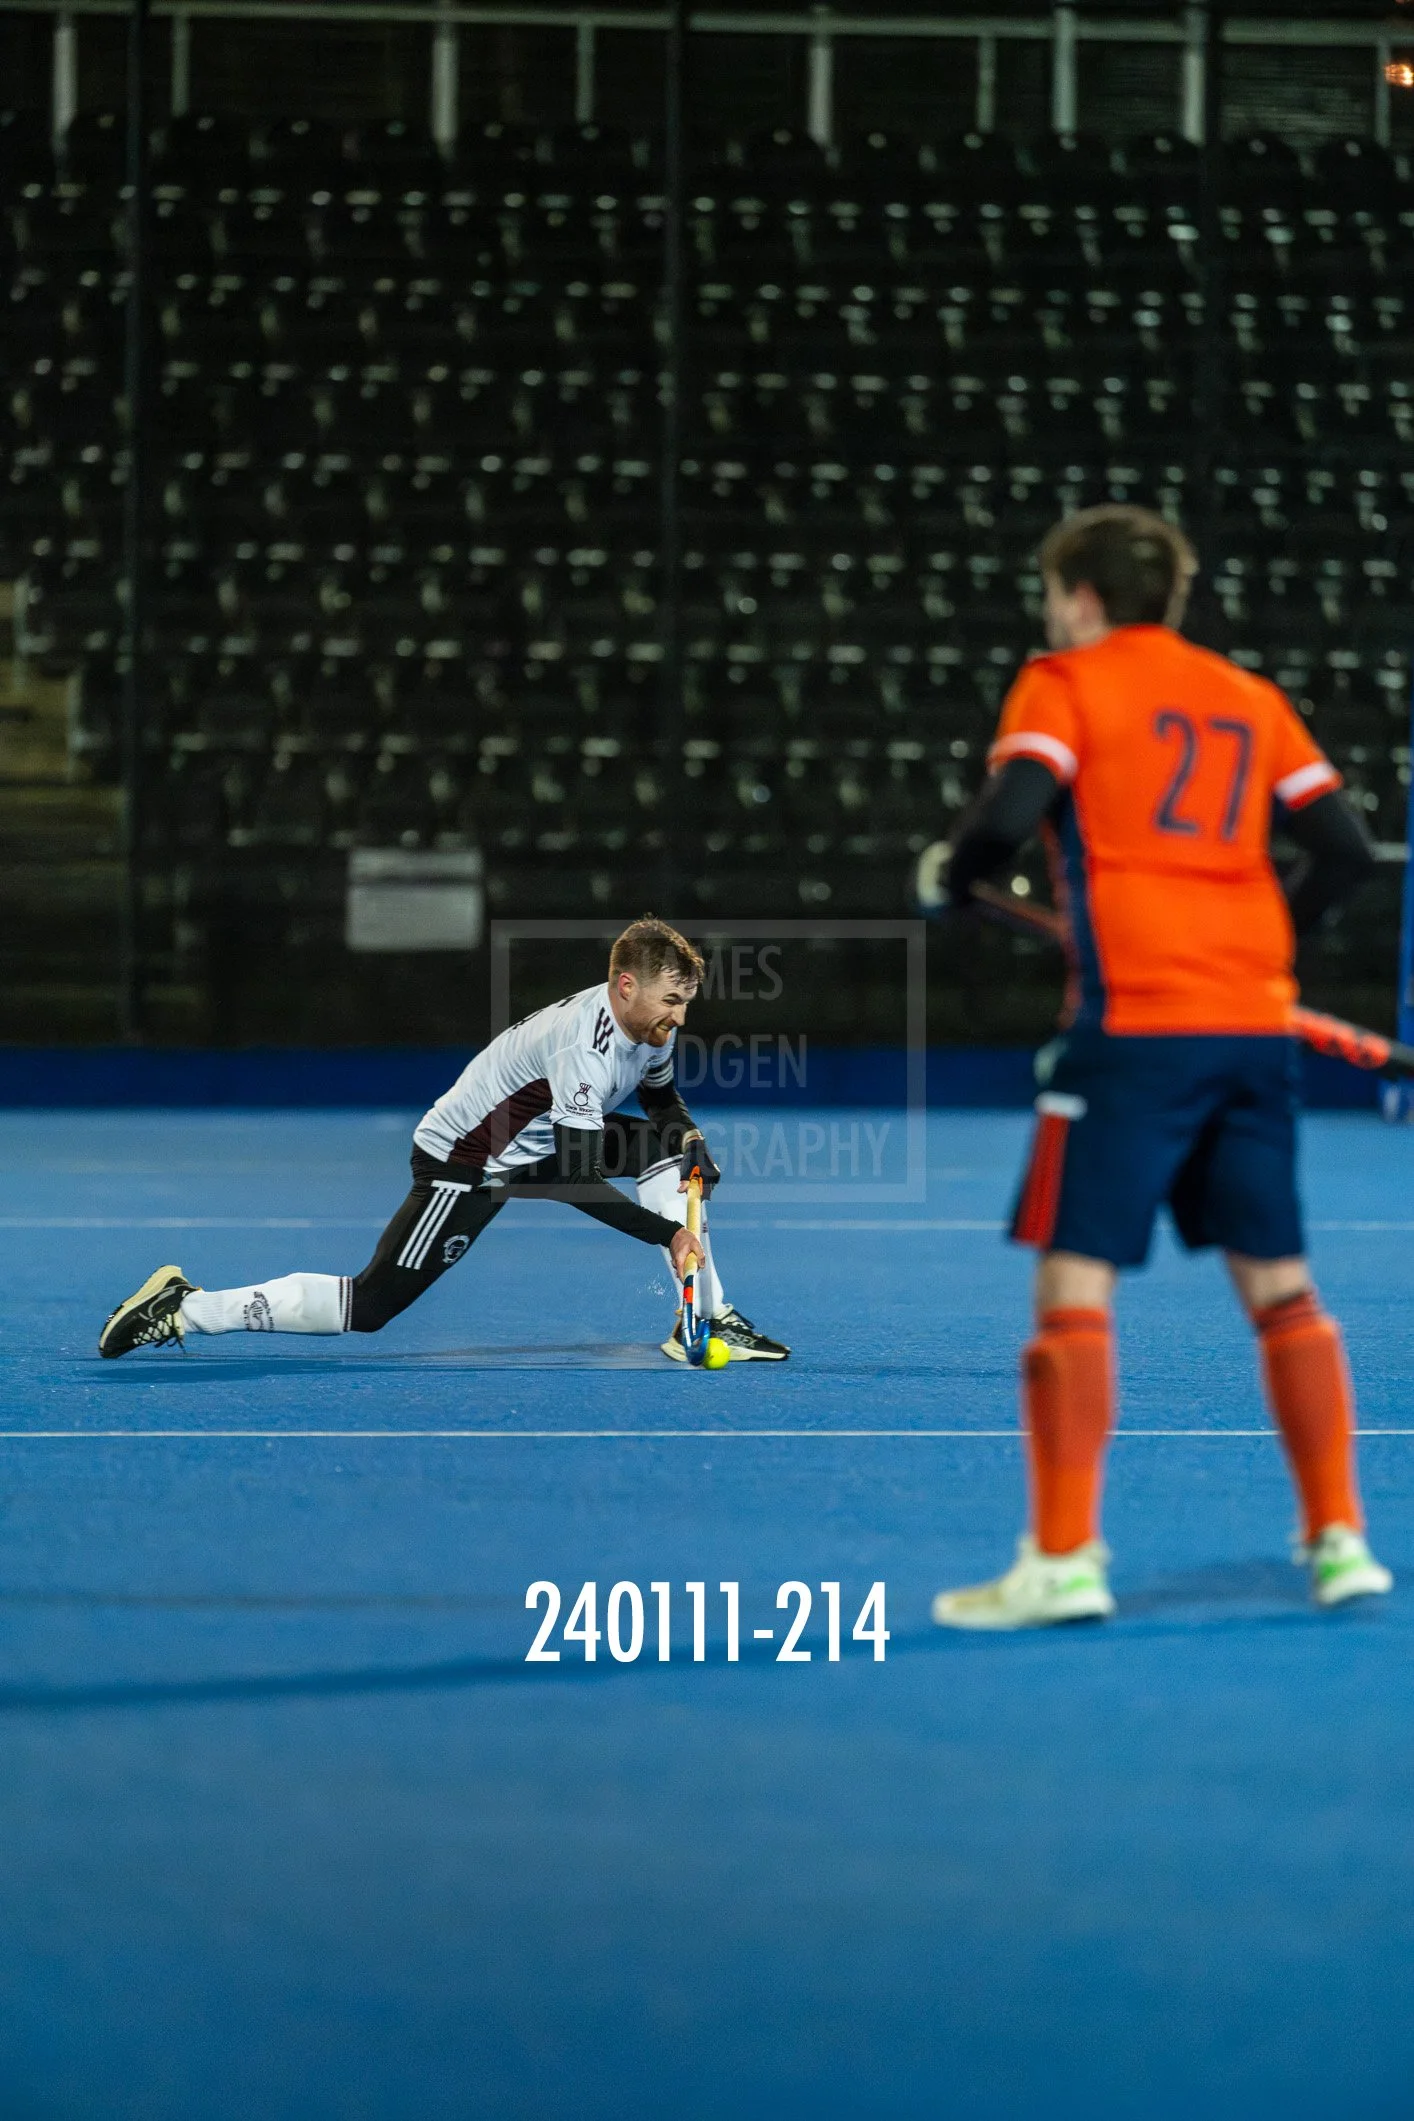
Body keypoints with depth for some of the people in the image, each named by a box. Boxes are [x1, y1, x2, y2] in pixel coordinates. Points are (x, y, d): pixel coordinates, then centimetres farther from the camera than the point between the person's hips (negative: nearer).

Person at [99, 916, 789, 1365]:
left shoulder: (648, 1023, -3)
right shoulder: (584, 1042, -32)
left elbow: (662, 1099, 20)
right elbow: (580, 1183, -33)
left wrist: (688, 1138, -1)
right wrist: (668, 1234, -31)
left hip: (531, 1152, 9)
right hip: (464, 1165, -9)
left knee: (674, 1149, 1)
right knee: (367, 1307, -14)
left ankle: (704, 1322, 3)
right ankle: (183, 1309, -6)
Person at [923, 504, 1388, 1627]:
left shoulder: (1066, 683, 2)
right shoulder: (1254, 699, 16)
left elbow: (1009, 817, -13)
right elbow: (1346, 848, 10)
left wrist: (957, 881, 7)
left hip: (1135, 1021, -5)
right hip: (1255, 1024, 5)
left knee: (1074, 1281, -4)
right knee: (1280, 1284, 12)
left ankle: (1064, 1558, -10)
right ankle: (1340, 1540, 12)